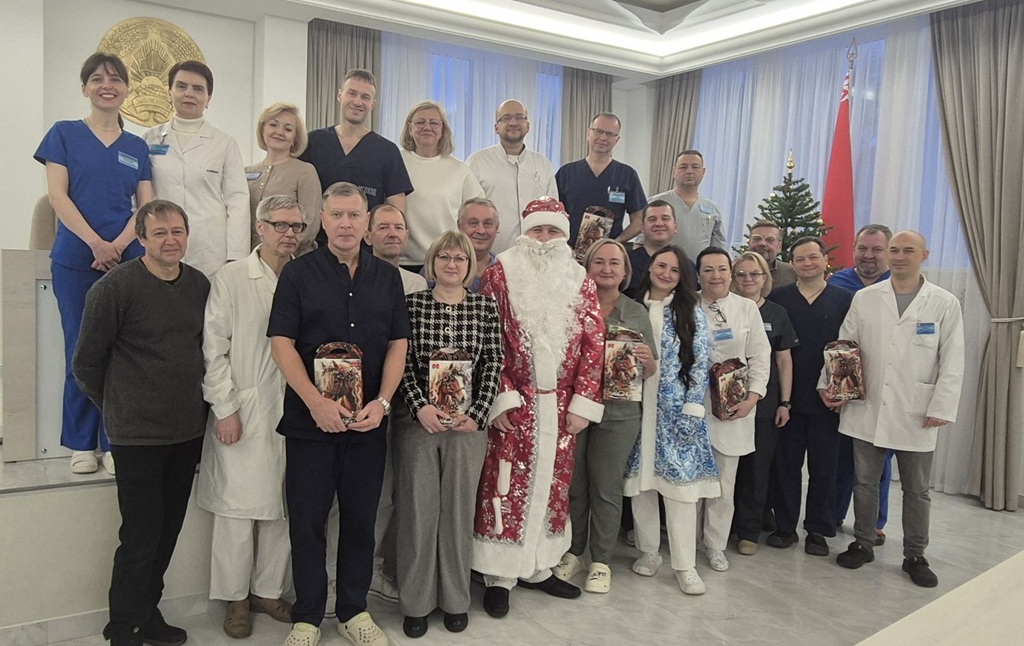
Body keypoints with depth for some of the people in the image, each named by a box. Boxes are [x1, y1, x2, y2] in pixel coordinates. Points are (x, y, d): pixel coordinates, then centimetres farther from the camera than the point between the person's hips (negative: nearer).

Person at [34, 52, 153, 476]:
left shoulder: (136, 147, 12)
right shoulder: (65, 134, 6)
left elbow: (146, 206, 6)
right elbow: (57, 195, -3)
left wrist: (118, 245, -10)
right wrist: (95, 243, -15)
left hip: (126, 260, 2)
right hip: (75, 259, -1)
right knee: (81, 350, 3)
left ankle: (115, 442, 10)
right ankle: (82, 444, 14)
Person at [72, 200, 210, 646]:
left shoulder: (200, 285, 4)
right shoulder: (114, 287, -11)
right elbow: (87, 362, -4)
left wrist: (193, 404, 13)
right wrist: (117, 407, 5)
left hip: (188, 432, 5)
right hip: (138, 436, -5)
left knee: (168, 532, 15)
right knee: (140, 538, 1)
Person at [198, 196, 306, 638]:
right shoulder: (230, 278, -2)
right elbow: (213, 349, -4)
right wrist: (225, 409, -8)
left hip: (293, 414, 3)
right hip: (243, 415, -3)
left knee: (282, 508, 10)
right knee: (237, 507, 5)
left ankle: (269, 589, 27)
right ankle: (235, 598, 22)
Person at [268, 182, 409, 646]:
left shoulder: (387, 277, 8)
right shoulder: (298, 273, 0)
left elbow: (398, 343, 6)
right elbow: (281, 343, -7)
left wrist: (381, 402, -7)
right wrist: (317, 403, -17)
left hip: (369, 420, 2)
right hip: (310, 419, -2)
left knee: (361, 519, 11)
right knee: (307, 521, 6)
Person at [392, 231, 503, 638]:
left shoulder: (485, 307, 4)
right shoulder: (411, 304, 1)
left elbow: (493, 364, 2)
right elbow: (402, 361, -3)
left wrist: (476, 414, -7)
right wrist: (420, 407, -14)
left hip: (468, 422, 1)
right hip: (418, 420, -1)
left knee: (459, 510, 9)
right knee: (417, 510, 5)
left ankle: (456, 600, 25)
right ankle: (416, 602, 21)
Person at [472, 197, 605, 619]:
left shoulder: (580, 282, 8)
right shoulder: (501, 273, -1)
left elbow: (593, 344, 4)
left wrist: (582, 403, -3)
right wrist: (500, 398, -13)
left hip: (561, 405, 4)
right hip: (513, 402, -3)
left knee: (551, 485, 11)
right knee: (506, 486, 1)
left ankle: (538, 567, 26)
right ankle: (498, 576, 13)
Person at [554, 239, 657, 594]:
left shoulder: (637, 313, 7)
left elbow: (651, 371, 10)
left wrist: (646, 359, -11)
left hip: (618, 414, 0)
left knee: (607, 488, 7)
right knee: (573, 484, 9)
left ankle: (601, 561, 21)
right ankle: (573, 552, 27)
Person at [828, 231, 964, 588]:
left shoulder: (945, 304, 0)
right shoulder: (864, 298, 4)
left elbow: (952, 362, -2)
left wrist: (942, 408, -8)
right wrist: (829, 384, -6)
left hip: (917, 415, -1)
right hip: (867, 410, 1)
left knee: (916, 489, 10)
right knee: (865, 482, 12)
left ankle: (915, 555, 25)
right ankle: (863, 544, 27)